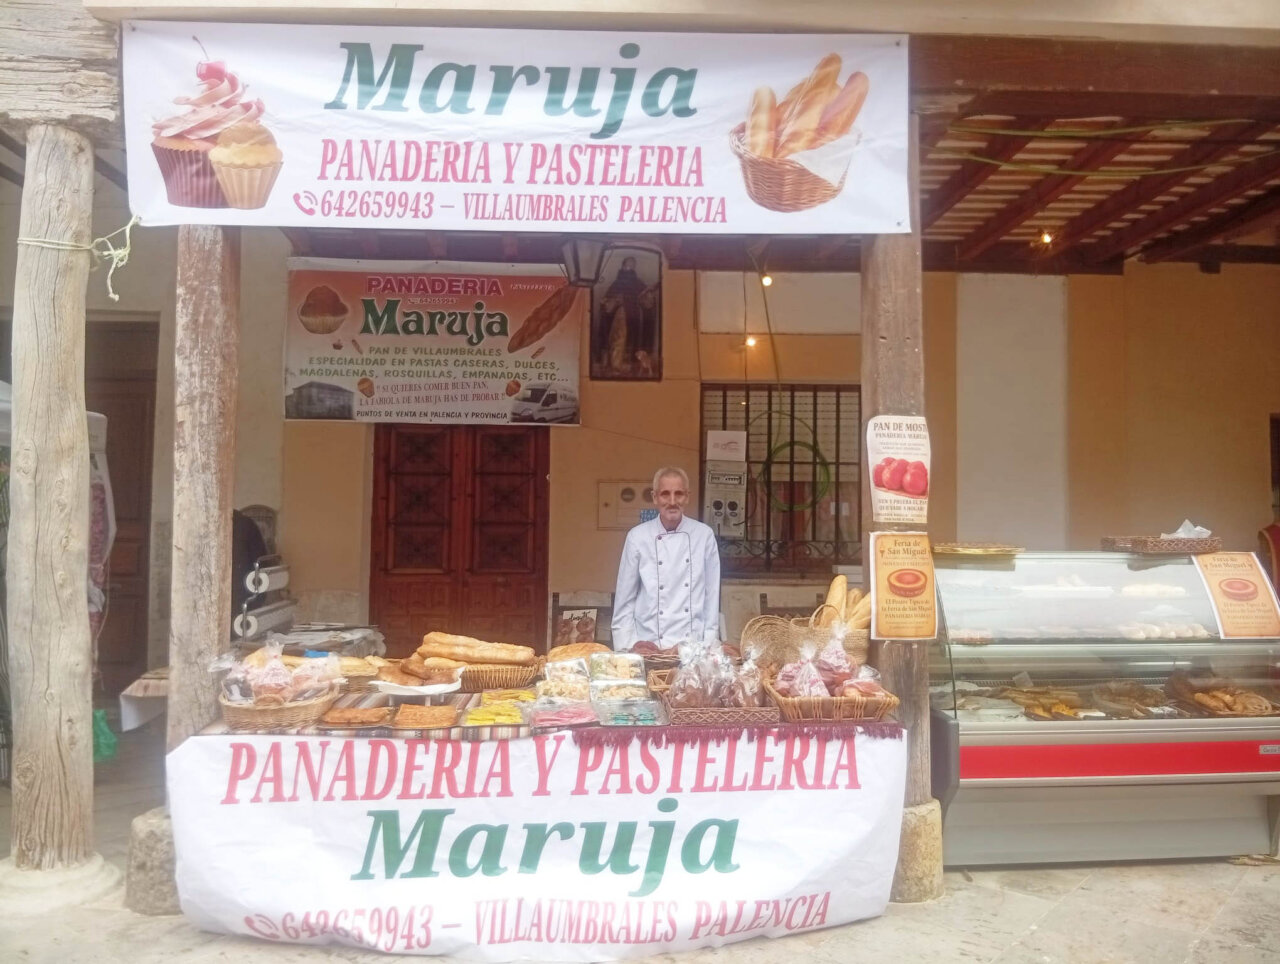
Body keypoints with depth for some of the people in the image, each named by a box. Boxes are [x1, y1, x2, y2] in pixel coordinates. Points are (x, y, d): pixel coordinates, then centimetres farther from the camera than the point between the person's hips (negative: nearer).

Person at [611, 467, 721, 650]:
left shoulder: (704, 535, 0)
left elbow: (712, 595, 4)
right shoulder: (637, 537, -4)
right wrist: (627, 648, -3)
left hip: (692, 645, 1)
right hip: (648, 645, -1)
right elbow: (624, 599, 1)